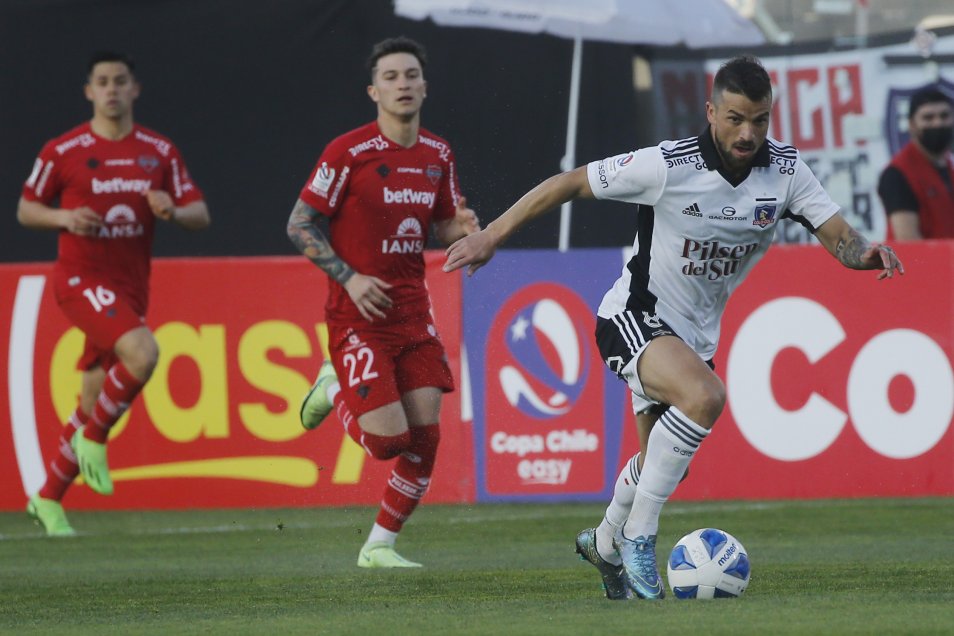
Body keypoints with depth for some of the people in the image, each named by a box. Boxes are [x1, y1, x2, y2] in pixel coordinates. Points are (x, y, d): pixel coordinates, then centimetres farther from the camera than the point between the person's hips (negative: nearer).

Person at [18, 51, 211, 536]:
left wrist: (173, 211, -16)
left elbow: (200, 215, 6)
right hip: (80, 278, -5)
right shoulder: (63, 151, -4)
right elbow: (25, 209, 5)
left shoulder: (159, 152, 5)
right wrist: (65, 217, -15)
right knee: (142, 351, -30)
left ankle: (48, 499, 24)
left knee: (94, 403, 8)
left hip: (130, 287, 5)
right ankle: (93, 439, -8)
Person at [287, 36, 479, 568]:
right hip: (359, 315, -5)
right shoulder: (348, 153, -11)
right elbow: (300, 226, -7)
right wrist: (350, 278, -17)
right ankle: (335, 389, 20)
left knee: (425, 437, -3)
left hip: (413, 312, 5)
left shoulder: (438, 155, 7)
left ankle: (380, 546, 14)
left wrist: (464, 228, -6)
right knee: (387, 439, -13)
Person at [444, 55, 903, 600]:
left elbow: (838, 237, -11)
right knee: (704, 396, -34)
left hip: (696, 334, 7)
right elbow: (570, 184, -15)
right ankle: (638, 536, -22)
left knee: (660, 467, 18)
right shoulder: (668, 166, -24)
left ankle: (606, 545, 49)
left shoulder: (785, 169, -10)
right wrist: (492, 236, -14)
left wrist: (865, 252, -36)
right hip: (635, 317, -7)